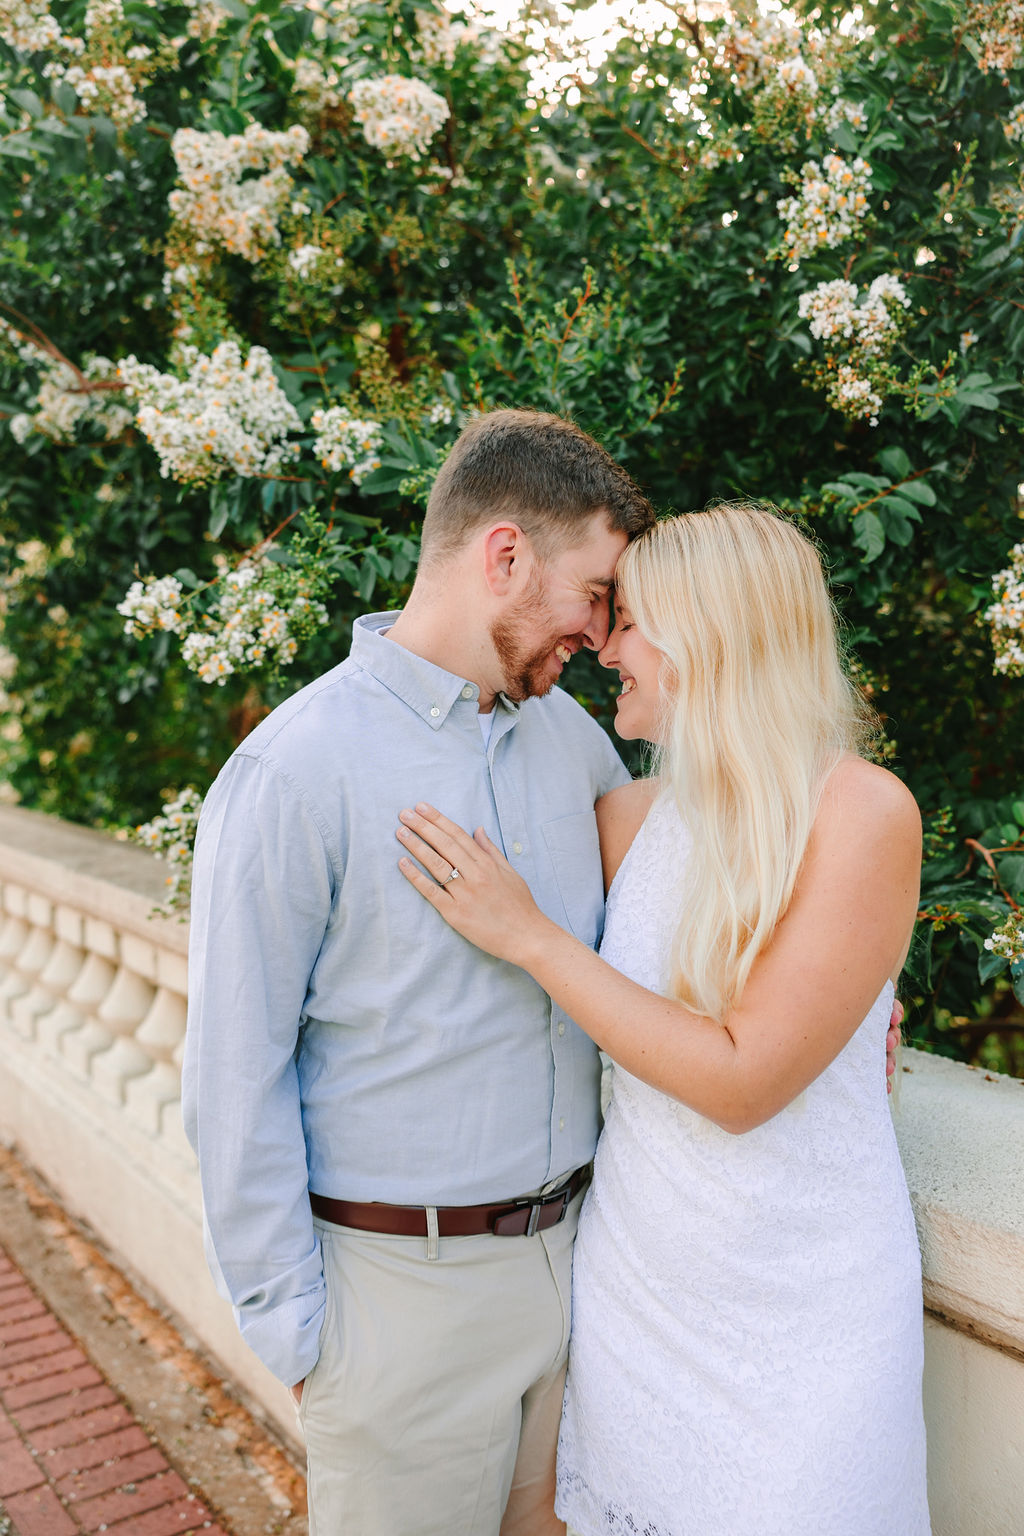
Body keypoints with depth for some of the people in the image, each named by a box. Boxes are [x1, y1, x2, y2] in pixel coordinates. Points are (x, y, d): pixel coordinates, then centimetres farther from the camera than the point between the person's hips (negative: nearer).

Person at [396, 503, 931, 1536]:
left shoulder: (863, 812, -20)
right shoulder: (632, 815, -5)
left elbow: (742, 1082, -23)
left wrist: (526, 937, -21)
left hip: (802, 1300, -4)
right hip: (635, 1274, 5)